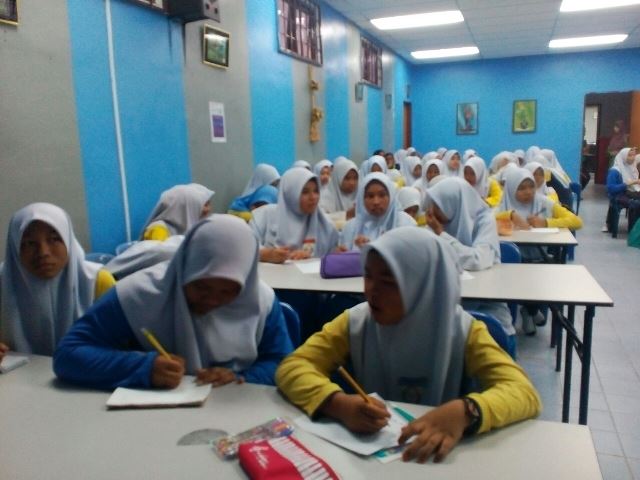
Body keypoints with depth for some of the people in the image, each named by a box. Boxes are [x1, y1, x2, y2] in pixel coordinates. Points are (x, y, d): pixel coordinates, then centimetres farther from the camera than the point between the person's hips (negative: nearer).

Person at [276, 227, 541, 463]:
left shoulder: (462, 331, -12)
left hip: (437, 457, 0)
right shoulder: (355, 322, -8)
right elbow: (291, 367, -13)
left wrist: (465, 412, -40)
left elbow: (524, 392, -20)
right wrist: (338, 403, -32)